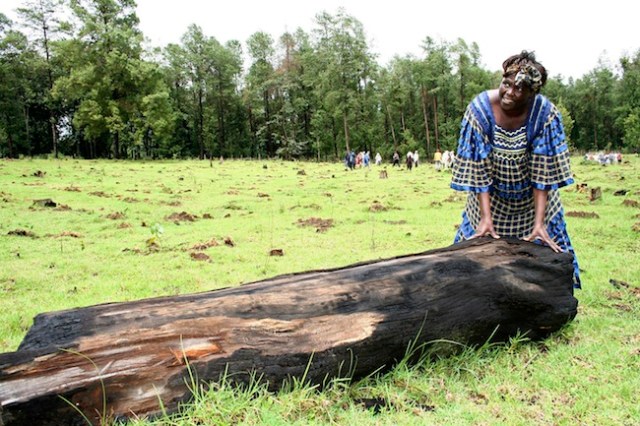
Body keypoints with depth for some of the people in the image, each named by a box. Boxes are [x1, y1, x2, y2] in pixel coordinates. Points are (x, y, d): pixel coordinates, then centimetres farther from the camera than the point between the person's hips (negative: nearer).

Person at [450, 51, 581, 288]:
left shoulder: (545, 113, -22)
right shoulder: (479, 110, -23)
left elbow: (544, 172, -21)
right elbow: (478, 171, -21)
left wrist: (539, 222, -24)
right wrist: (486, 217, -25)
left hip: (533, 200, 1)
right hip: (491, 199, 0)